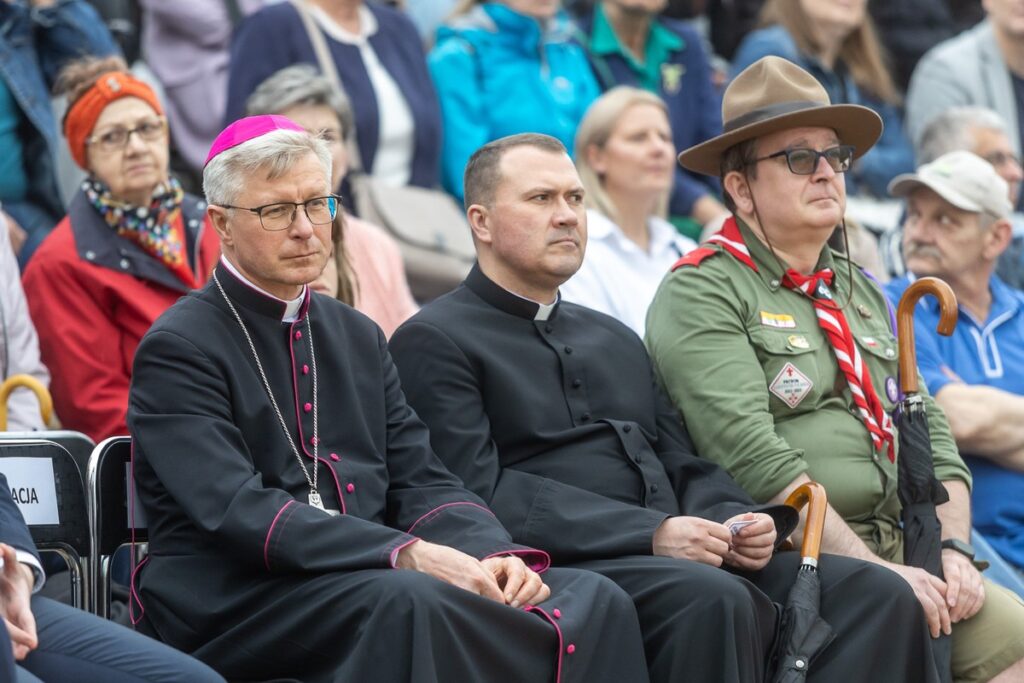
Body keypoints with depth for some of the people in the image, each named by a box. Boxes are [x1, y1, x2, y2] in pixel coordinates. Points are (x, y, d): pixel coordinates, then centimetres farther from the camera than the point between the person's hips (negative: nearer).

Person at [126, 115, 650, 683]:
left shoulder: (358, 337, 19)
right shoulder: (178, 349, -2)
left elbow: (420, 483, 12)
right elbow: (237, 510, -15)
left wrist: (494, 555, -10)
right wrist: (408, 555, -25)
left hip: (367, 581, 6)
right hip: (233, 604, -6)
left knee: (592, 598, -17)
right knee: (404, 600, -38)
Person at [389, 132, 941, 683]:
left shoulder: (616, 340, 28)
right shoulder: (433, 342, 3)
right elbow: (482, 493, -10)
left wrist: (732, 522, -2)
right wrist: (652, 534, -17)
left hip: (680, 558, 7)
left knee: (879, 596, -15)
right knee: (713, 598, -37)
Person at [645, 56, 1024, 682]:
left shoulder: (861, 294, 24)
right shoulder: (700, 295, -2)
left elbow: (930, 433, 20)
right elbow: (755, 459, -14)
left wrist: (952, 547, 0)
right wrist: (874, 572, -18)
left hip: (898, 554, 7)